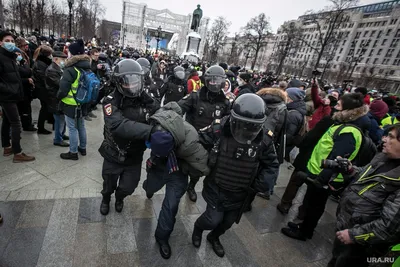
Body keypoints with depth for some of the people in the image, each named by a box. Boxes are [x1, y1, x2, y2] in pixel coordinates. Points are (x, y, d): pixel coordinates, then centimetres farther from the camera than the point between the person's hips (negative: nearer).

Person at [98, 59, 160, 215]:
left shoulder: (146, 100, -13)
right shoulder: (111, 102, -23)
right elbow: (119, 125, -41)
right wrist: (150, 130, -53)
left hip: (134, 156, 2)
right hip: (113, 155, -1)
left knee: (127, 188, 18)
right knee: (109, 185, 24)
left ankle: (119, 198, 57)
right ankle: (106, 199, 62)